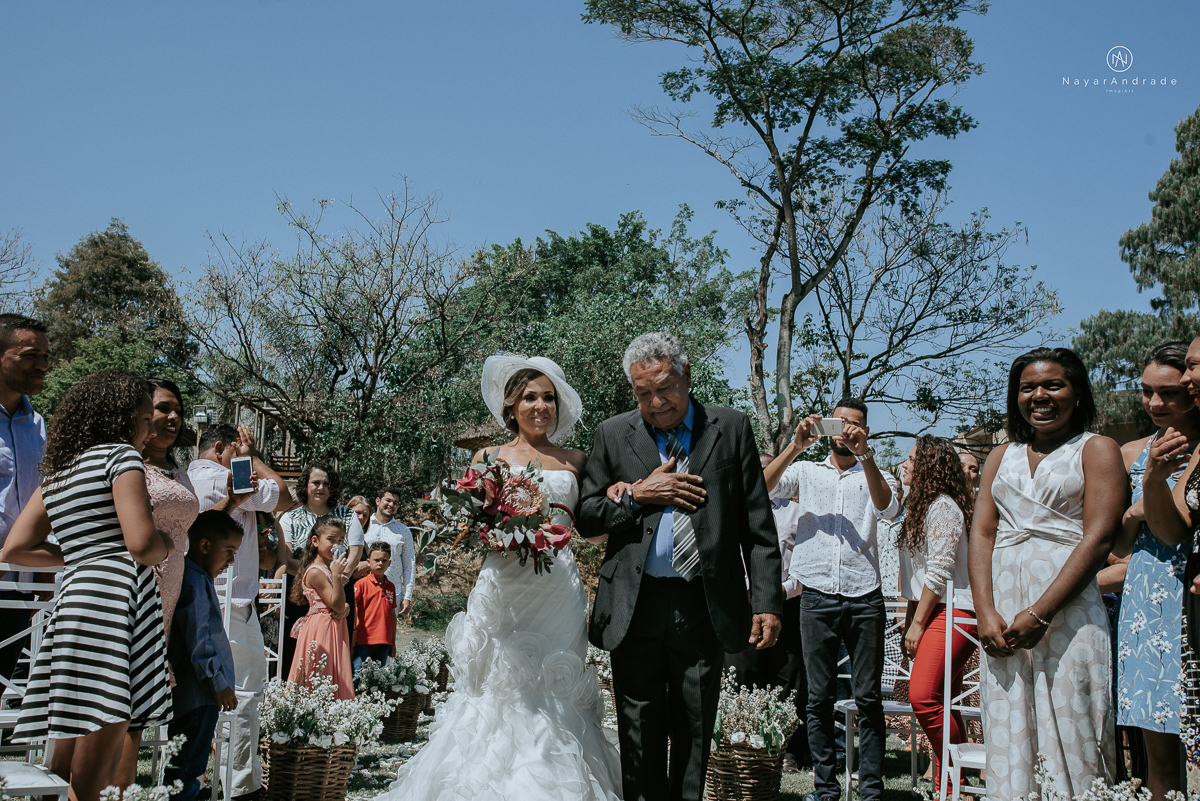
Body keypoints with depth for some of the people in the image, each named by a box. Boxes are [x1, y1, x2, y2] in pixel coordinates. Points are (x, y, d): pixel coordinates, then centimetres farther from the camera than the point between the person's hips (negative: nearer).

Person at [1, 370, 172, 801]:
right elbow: (141, 542, -13)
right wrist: (166, 547, 9)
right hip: (115, 602, -8)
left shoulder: (57, 471, 24)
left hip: (72, 600, 8)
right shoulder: (121, 454, 0)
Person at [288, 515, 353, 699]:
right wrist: (337, 575, -26)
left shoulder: (330, 567, 13)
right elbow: (337, 605, -18)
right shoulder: (315, 572, -15)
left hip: (335, 628, 9)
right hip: (321, 629, -9)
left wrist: (345, 607, -4)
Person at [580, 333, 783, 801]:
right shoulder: (613, 435, 6)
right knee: (640, 738, 6)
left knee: (695, 735, 10)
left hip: (706, 608, 0)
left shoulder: (731, 429, 4)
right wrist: (636, 495, -9)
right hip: (635, 608, 0)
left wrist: (767, 602, -4)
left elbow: (758, 527, 2)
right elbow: (585, 520, 7)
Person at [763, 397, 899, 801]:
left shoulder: (875, 476, 13)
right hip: (818, 597, 0)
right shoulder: (806, 471, 14)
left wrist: (864, 454, -19)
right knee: (819, 697, 4)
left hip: (864, 598, 0)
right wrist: (796, 446, -12)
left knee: (868, 698, 2)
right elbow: (763, 488, -3)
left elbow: (889, 508, -9)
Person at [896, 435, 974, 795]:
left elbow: (939, 571, -16)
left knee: (924, 696, -18)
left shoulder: (943, 506, -10)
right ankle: (950, 781, 11)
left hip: (949, 614, -10)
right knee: (943, 704, 7)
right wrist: (909, 622, 16)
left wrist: (917, 624, -14)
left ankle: (955, 782, -8)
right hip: (932, 614, 10)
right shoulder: (922, 506, 20)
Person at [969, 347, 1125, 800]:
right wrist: (985, 613, -6)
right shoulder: (1002, 457, 18)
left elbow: (1098, 538, -7)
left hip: (1067, 607, -4)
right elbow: (981, 534, 10)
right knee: (1008, 738, 4)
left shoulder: (1096, 450, 5)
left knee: (1069, 737, -5)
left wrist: (1040, 613, -15)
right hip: (1003, 612, 4)